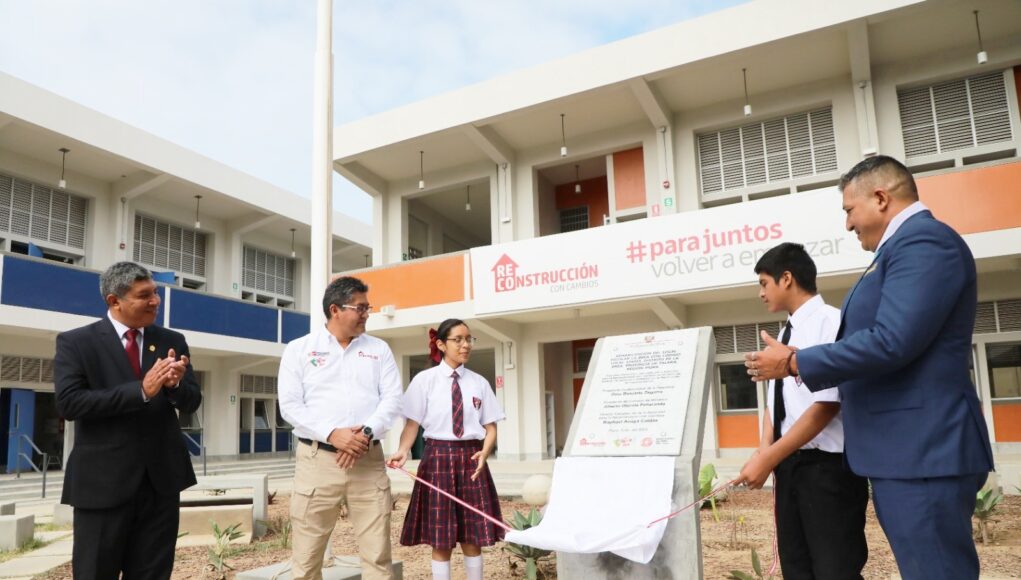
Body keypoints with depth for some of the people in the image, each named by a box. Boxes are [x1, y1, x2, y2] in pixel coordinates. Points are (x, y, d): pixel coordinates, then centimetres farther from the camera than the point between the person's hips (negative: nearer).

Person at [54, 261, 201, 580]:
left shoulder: (172, 341, 7)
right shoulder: (75, 342, -3)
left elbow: (191, 402, 4)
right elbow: (68, 402, -15)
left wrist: (176, 384, -20)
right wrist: (141, 390, -23)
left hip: (162, 477, 3)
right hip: (103, 480, -3)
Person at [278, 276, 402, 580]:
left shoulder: (379, 349, 12)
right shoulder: (299, 349, 6)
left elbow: (392, 399, 4)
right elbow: (290, 405, -2)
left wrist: (367, 432, -14)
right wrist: (332, 434, -15)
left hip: (369, 460, 2)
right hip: (317, 460, -1)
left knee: (378, 555, 2)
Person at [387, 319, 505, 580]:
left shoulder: (479, 382, 6)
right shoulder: (424, 380, -2)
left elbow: (490, 427, 7)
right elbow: (412, 423, -5)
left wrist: (484, 452, -12)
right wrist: (403, 451, -22)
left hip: (471, 459, 3)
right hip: (439, 458, -2)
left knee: (473, 537, 9)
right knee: (440, 539, 5)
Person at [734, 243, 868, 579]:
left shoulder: (830, 322, -13)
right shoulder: (786, 334, 14)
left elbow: (827, 405, -20)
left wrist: (768, 459, -19)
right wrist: (765, 450, -4)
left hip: (827, 465, -8)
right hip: (789, 464, 8)